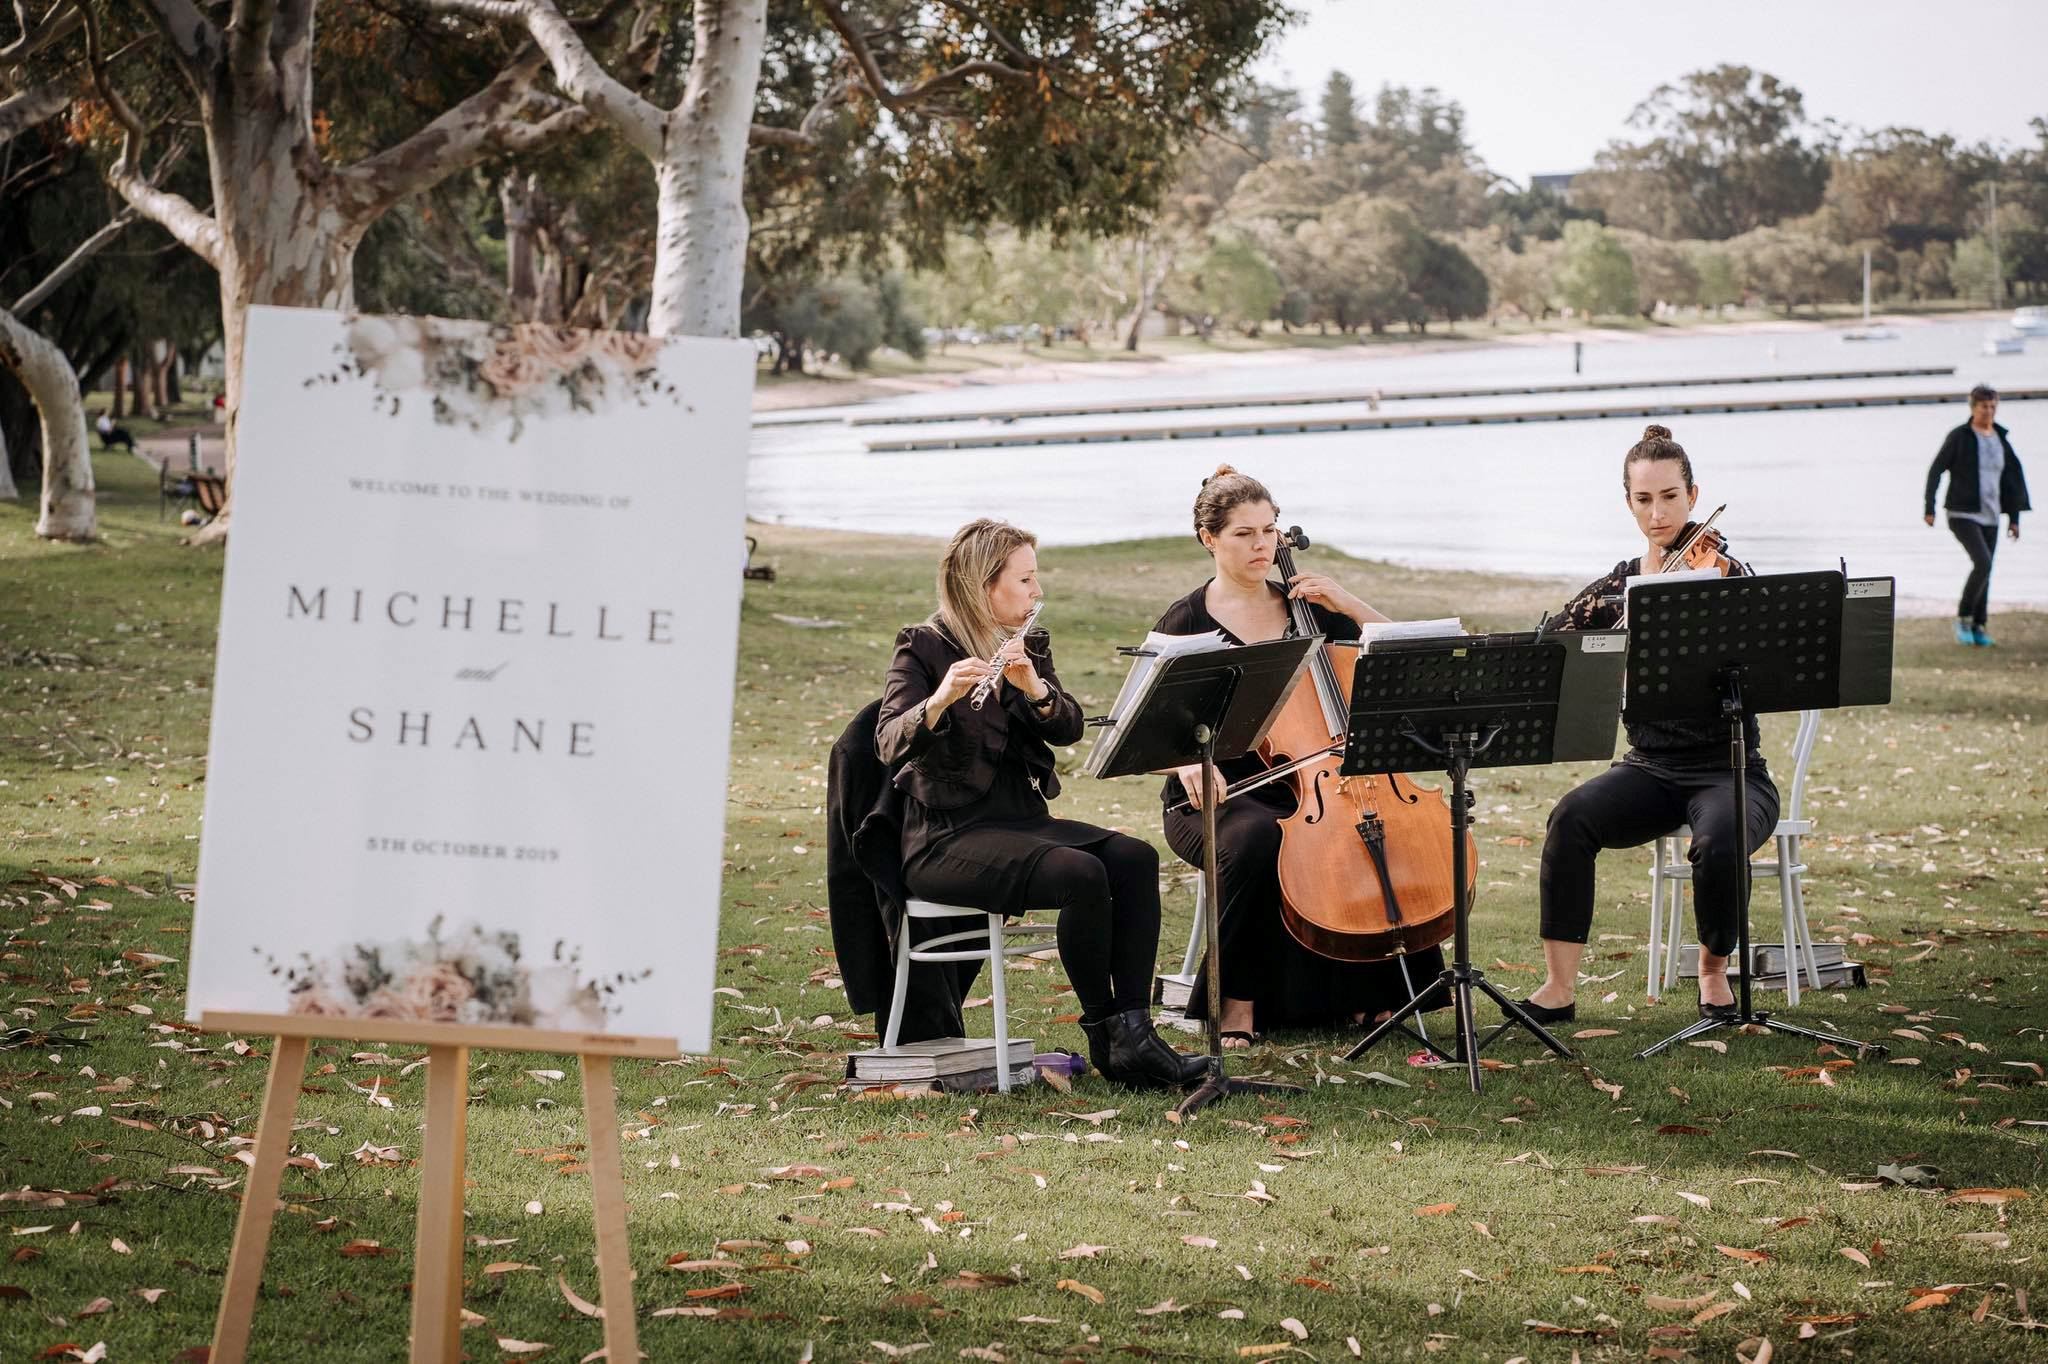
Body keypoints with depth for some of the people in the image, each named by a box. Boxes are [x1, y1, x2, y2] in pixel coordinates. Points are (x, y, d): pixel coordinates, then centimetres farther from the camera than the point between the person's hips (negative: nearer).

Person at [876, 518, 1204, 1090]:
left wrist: (1035, 687, -19)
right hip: (947, 839, -7)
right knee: (1082, 874, -31)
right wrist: (939, 700, -37)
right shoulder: (924, 648, -5)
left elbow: (1069, 727, 0)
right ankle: (1103, 1036, -16)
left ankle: (1134, 1032, -24)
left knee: (1135, 858, -21)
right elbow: (890, 743, -19)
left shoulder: (1029, 647, 14)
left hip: (1022, 821, 7)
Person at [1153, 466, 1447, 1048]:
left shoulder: (1306, 608, 11)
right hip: (1214, 797, -4)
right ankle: (1237, 1000, -22)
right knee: (1256, 838, -38)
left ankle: (1366, 991, -3)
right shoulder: (1185, 623, 0)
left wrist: (1349, 606, -5)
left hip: (1303, 785, 4)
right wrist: (1185, 760, -26)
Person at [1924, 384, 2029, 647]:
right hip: (1963, 514, -5)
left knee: (1985, 571, 4)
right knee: (1982, 563, -20)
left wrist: (2014, 517, 13)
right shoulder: (1960, 437, -5)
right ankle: (1963, 618, -7)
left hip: (1990, 517, 5)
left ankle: (1979, 626, 13)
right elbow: (1936, 471, -4)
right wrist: (1929, 507, -8)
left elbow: (2013, 480, 16)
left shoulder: (2001, 440, 10)